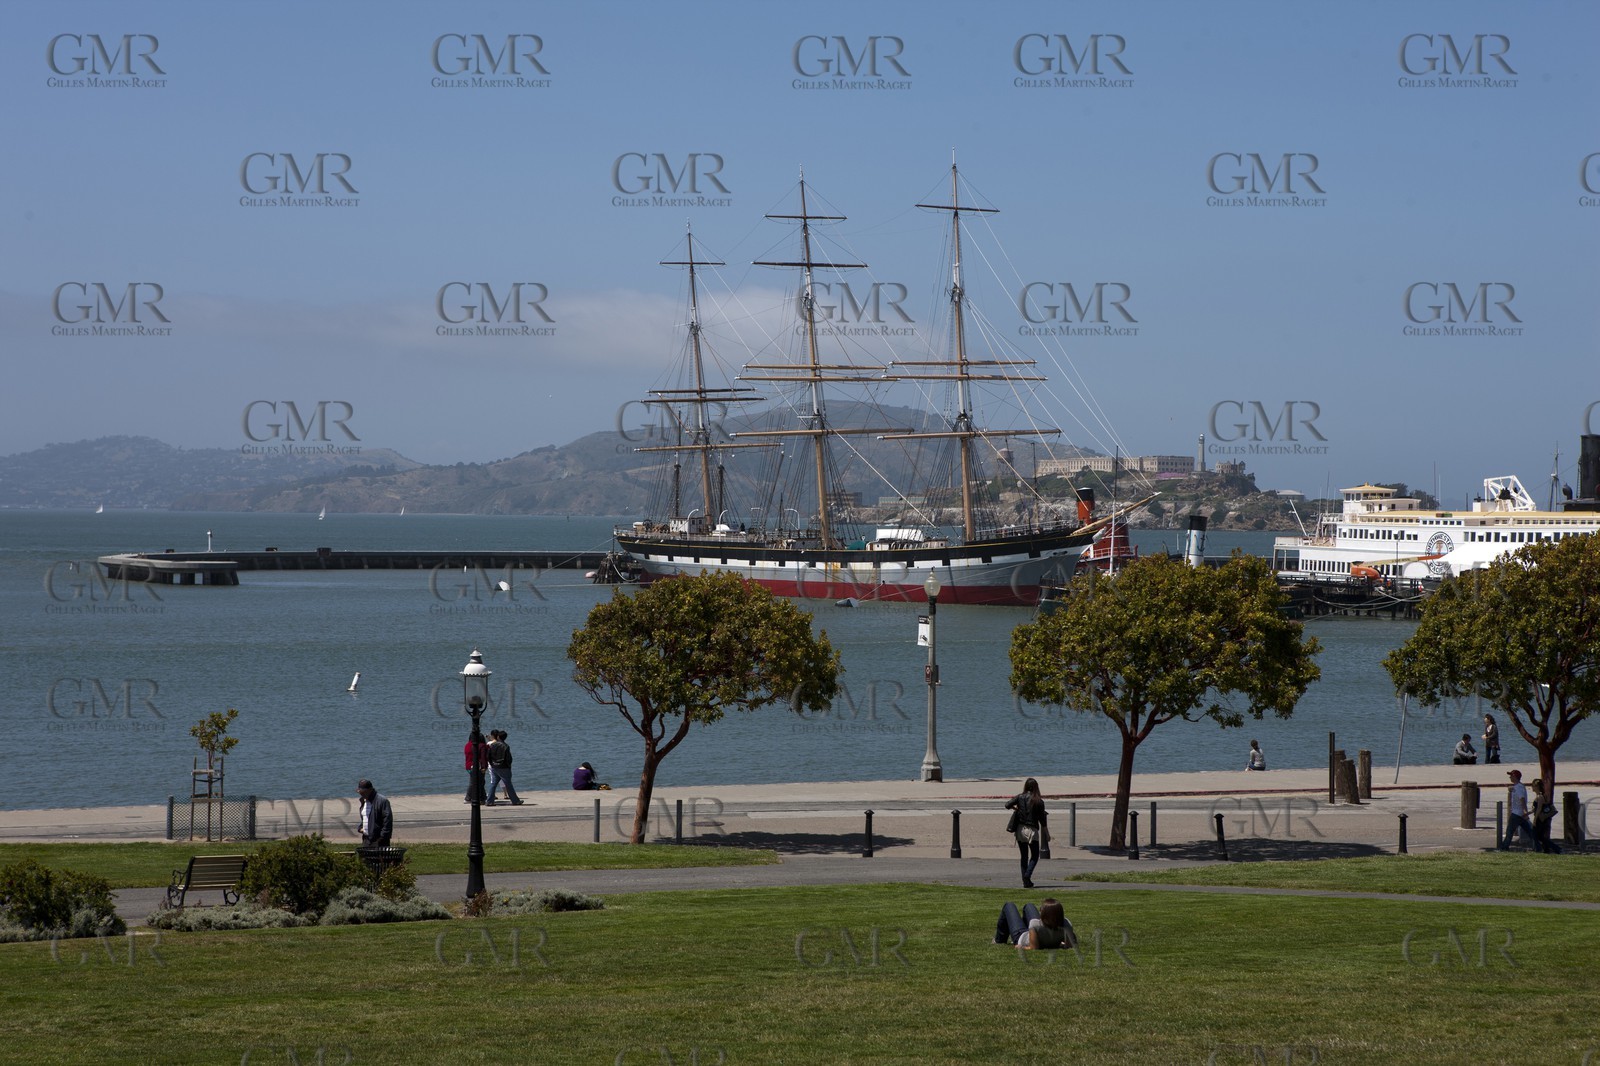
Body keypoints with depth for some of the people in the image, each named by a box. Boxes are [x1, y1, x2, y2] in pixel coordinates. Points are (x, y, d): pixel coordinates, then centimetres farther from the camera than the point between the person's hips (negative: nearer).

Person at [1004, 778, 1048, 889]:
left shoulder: (1020, 797, -1)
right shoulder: (1039, 801, -6)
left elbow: (1008, 805, -12)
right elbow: (1042, 819, -4)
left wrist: (1014, 808, 10)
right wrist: (1045, 833, 7)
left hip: (1020, 829, 3)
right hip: (1032, 830, -3)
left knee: (1024, 856, 12)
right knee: (1035, 856, 8)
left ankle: (1025, 881, 8)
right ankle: (1027, 875, -14)